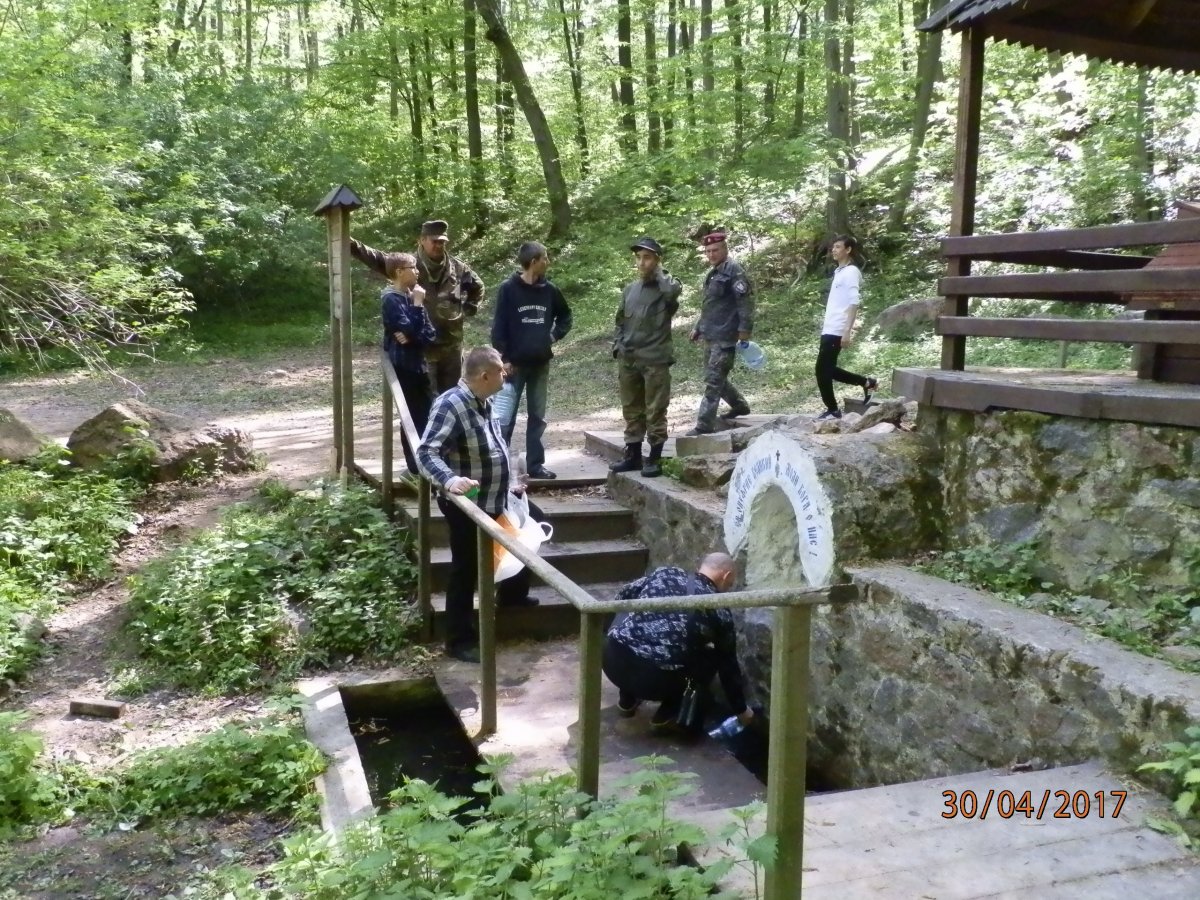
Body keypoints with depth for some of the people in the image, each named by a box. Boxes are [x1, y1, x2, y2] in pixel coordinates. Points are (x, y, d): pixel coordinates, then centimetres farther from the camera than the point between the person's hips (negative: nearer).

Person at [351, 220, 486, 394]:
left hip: (452, 343, 4)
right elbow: (377, 259, -17)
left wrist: (468, 309, 10)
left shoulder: (457, 267, 5)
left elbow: (478, 287, 23)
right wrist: (351, 244, -30)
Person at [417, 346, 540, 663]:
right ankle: (459, 640, 16)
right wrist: (449, 479, -47)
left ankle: (512, 593, 42)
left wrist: (510, 483, 22)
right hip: (467, 506, -10)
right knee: (466, 571, 1)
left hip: (497, 500, 10)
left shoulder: (483, 402, 5)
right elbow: (426, 453, -31)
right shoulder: (450, 405, -25)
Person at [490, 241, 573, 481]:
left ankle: (536, 464, 16)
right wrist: (504, 358, -12)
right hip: (515, 363, -4)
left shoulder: (549, 290, 5)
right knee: (506, 417, 1)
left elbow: (565, 315, 20)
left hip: (541, 364, 4)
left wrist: (555, 335, 4)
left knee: (538, 416, 9)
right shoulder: (508, 289, -8)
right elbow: (499, 326, -8)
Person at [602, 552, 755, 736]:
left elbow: (623, 596, 23)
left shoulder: (666, 573, 16)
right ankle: (666, 715, 16)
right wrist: (741, 710, 33)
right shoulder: (719, 611, 9)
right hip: (653, 679, -4)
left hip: (611, 657, 4)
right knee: (712, 657, 21)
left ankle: (627, 701, 32)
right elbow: (728, 666, 18)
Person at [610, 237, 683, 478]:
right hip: (628, 360, 6)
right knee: (632, 411, 13)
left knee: (655, 412, 0)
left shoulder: (666, 287, -4)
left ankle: (654, 459, 8)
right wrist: (618, 348, 8)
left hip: (655, 360, -6)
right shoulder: (630, 288, 13)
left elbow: (674, 290, -29)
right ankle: (632, 455, 23)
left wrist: (659, 273, -12)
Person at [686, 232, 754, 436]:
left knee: (713, 380, -10)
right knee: (717, 377, 17)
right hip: (711, 336, 10)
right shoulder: (713, 273, 18)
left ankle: (705, 424, -9)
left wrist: (745, 328, -22)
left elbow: (746, 300, -17)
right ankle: (740, 406, 35)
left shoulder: (734, 270, -10)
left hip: (725, 336, -10)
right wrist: (698, 328, 25)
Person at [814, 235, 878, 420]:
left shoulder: (850, 272, -10)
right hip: (830, 329, 9)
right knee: (828, 370, 13)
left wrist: (847, 331, -22)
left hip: (836, 331, -9)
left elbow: (854, 303, -17)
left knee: (822, 370, -5)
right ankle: (866, 383, 24)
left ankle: (833, 410, 5)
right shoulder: (840, 272, 17)